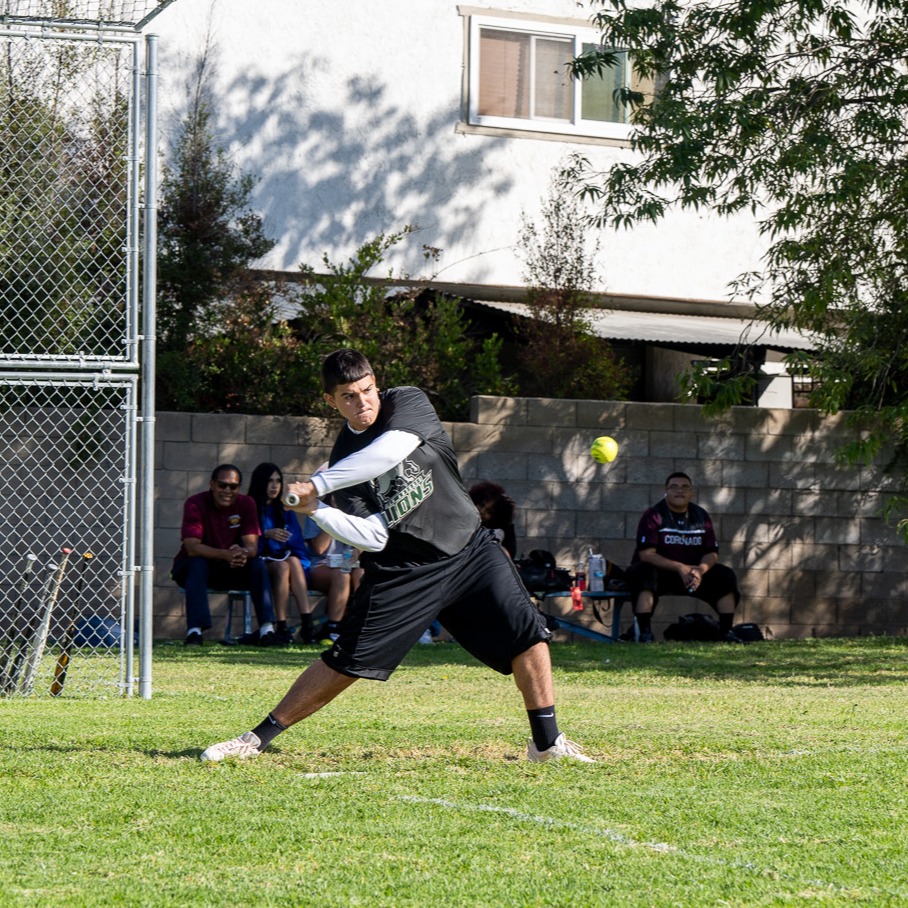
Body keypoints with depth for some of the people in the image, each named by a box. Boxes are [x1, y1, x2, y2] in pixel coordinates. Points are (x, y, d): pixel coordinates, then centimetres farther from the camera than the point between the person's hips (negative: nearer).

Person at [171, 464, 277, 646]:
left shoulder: (246, 504, -7)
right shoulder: (196, 504, -19)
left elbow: (252, 545, -17)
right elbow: (192, 548, -30)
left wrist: (244, 553, -44)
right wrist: (225, 554, -47)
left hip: (231, 570, 3)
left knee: (258, 564, -23)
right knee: (197, 564, -36)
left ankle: (267, 629, -27)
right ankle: (194, 630, -42)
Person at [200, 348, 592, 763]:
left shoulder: (408, 403, -6)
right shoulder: (343, 457, -3)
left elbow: (388, 453, -28)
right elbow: (373, 537, -13)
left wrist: (316, 484, -26)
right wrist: (317, 511, -28)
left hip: (468, 551, 1)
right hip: (400, 570, 0)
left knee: (528, 634, -11)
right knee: (345, 662, -5)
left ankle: (547, 743, 2)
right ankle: (257, 739, 3)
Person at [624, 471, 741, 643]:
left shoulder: (701, 516, 5)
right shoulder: (654, 515, -10)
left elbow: (712, 553, 3)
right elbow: (646, 554, -19)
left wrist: (701, 570, -21)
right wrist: (680, 568, -28)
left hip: (692, 573, 5)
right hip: (658, 572, -5)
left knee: (725, 576, -10)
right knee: (644, 573, -36)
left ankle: (726, 631, -9)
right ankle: (644, 632, -39)